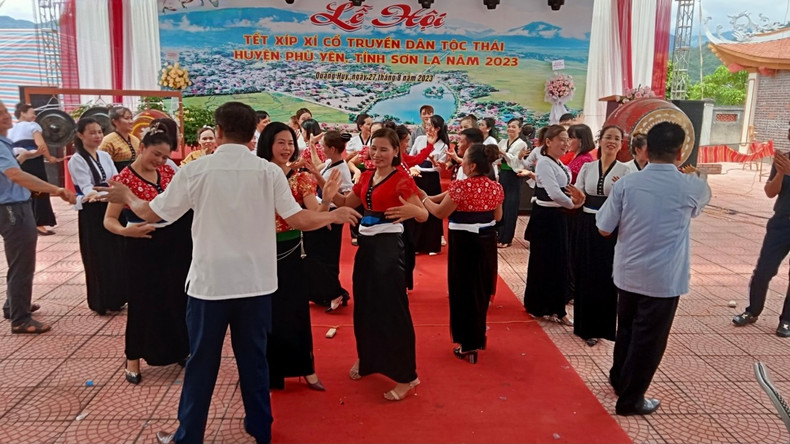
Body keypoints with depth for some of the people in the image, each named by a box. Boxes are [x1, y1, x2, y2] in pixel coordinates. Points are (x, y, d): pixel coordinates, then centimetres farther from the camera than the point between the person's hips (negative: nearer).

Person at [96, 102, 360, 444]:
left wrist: (126, 197, 22)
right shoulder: (269, 172, -6)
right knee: (254, 358, 16)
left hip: (209, 281, -1)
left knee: (201, 362, 13)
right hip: (256, 282, 2)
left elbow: (151, 214, 1)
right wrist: (335, 216, 12)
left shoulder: (195, 170, -8)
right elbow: (299, 220, -6)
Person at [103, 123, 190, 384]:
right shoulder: (125, 178, -11)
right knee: (143, 301, 6)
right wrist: (125, 231, -31)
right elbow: (109, 220, -11)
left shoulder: (168, 172, 3)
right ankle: (133, 360, 25)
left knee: (178, 298, 14)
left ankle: (180, 350, 33)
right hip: (145, 247, -4)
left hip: (175, 243, 5)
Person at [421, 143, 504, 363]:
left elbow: (440, 212, -13)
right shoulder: (496, 187, 0)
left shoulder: (461, 185, -20)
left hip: (464, 242, -6)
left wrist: (424, 198, 3)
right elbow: (497, 216, 11)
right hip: (487, 241, 6)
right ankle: (478, 338, 35)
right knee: (481, 289, 20)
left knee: (464, 290, 7)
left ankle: (469, 346, 15)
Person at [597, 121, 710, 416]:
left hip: (628, 273, 3)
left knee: (626, 328, 22)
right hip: (664, 279, -3)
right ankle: (630, 399, 23)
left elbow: (604, 229, -3)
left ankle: (618, 379, 42)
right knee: (649, 339, 10)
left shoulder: (626, 183, -9)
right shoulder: (692, 187, -9)